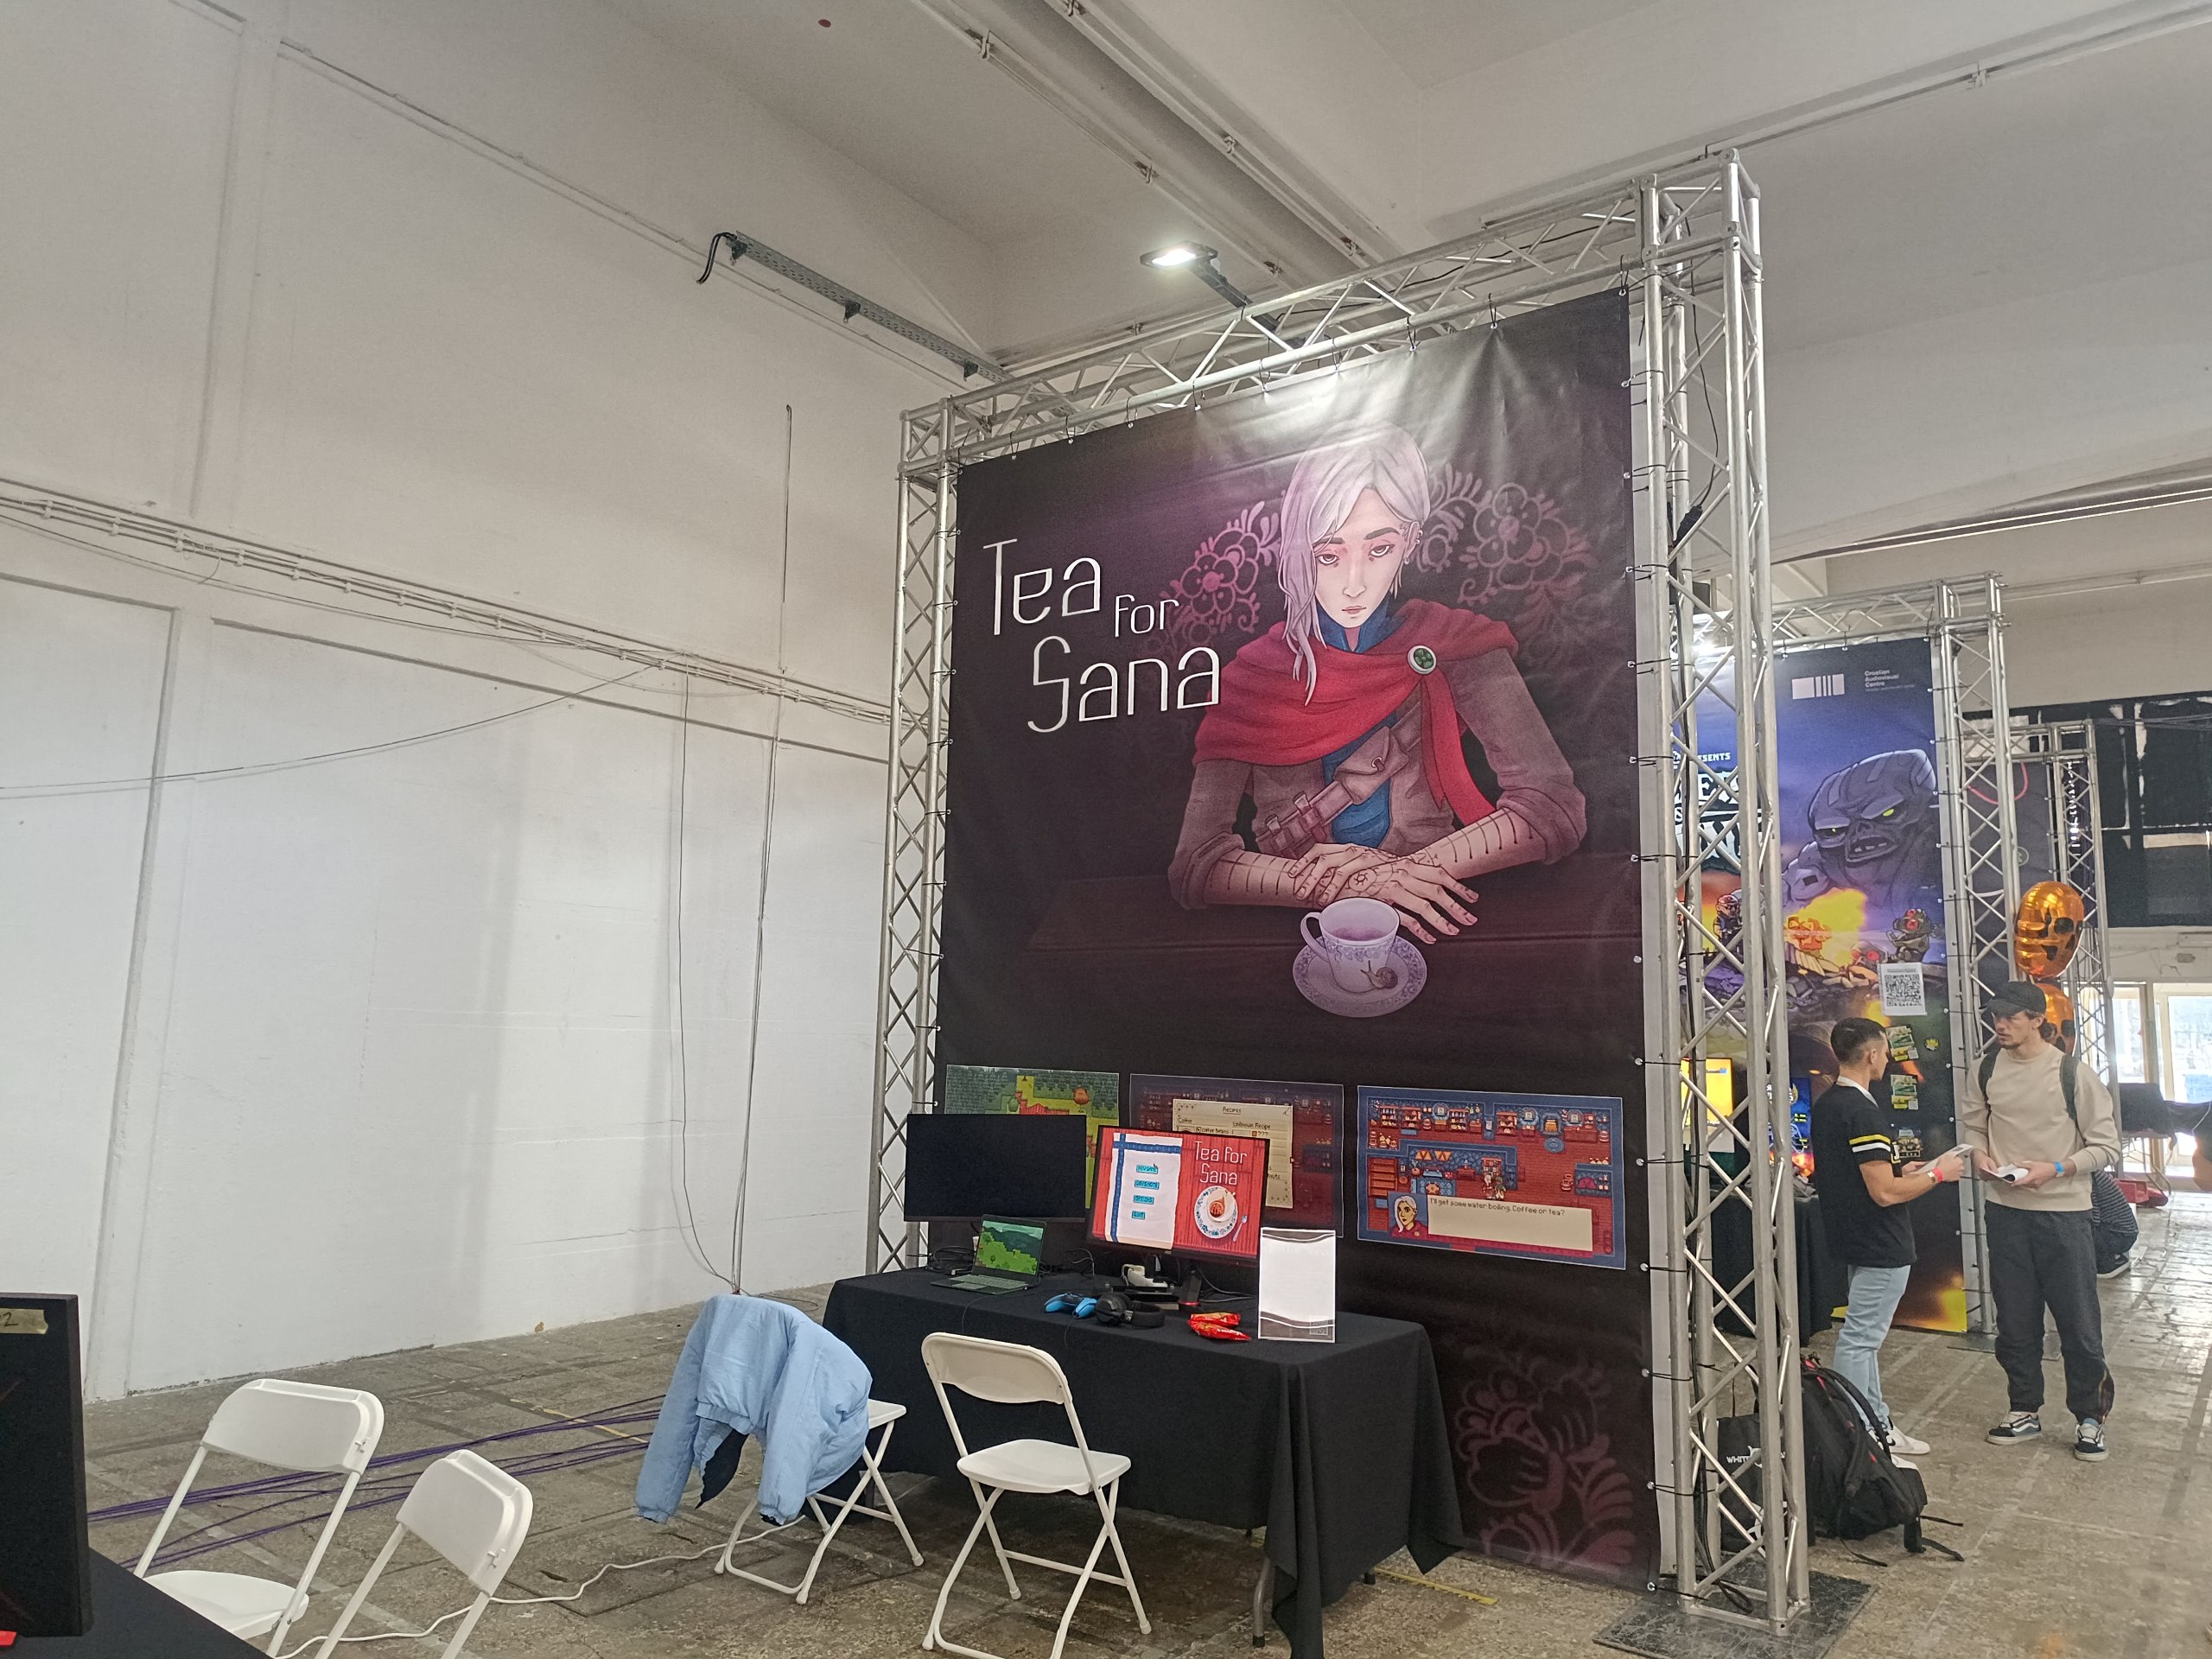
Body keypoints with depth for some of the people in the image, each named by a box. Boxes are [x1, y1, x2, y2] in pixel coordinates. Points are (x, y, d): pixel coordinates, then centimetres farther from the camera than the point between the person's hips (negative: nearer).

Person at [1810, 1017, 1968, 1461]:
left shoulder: (1825, 1105, 8)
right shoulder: (1864, 1112, -22)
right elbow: (1884, 1193, -24)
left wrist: (1901, 1172, 16)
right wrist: (1937, 1174, -10)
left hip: (1852, 1238, 10)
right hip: (1880, 1244, -10)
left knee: (1864, 1336, 17)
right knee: (1859, 1339, -4)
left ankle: (1877, 1425, 27)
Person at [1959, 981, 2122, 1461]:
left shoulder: (2073, 1074, -9)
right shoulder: (1988, 1071, 2)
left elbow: (2106, 1147, -6)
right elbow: (1971, 1125, 16)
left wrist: (2055, 1168, -18)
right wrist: (1979, 1154, -4)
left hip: (2063, 1212, -4)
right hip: (2006, 1211, 4)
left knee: (2079, 1322, 4)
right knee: (2015, 1321, 13)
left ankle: (2091, 1418, 22)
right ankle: (2025, 1411, 27)